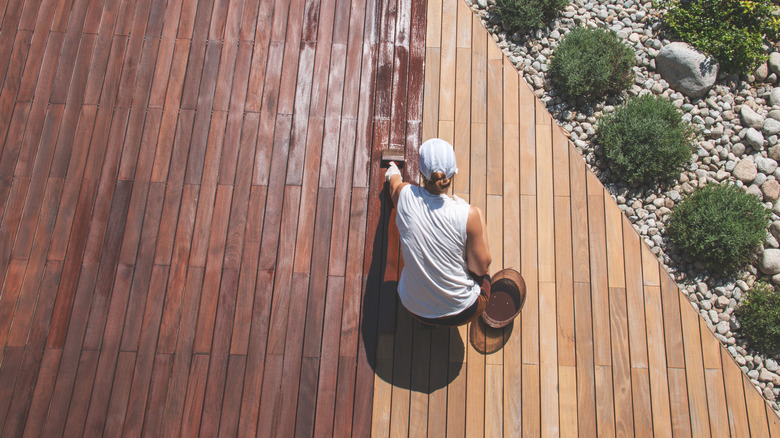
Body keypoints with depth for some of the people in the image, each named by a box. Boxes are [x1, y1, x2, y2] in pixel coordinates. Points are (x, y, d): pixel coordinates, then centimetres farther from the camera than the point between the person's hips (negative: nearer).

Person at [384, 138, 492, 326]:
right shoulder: (470, 214, -25)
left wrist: (393, 173, 37)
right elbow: (480, 268, -12)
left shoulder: (405, 195, -16)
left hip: (414, 307, 3)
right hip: (460, 313, -2)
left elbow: (394, 181, 11)